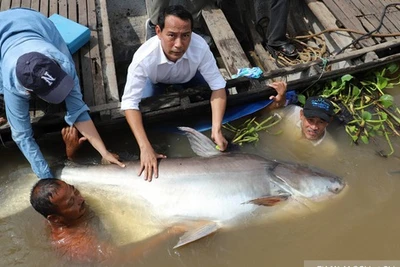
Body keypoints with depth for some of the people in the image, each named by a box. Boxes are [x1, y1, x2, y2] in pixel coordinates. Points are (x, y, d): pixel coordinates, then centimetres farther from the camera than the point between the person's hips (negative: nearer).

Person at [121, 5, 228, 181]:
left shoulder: (200, 47, -41)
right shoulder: (144, 58, -43)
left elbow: (218, 87, -34)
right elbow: (130, 103, -41)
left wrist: (216, 129, -46)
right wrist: (145, 147, -51)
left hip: (188, 78, 1)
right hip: (156, 81, -1)